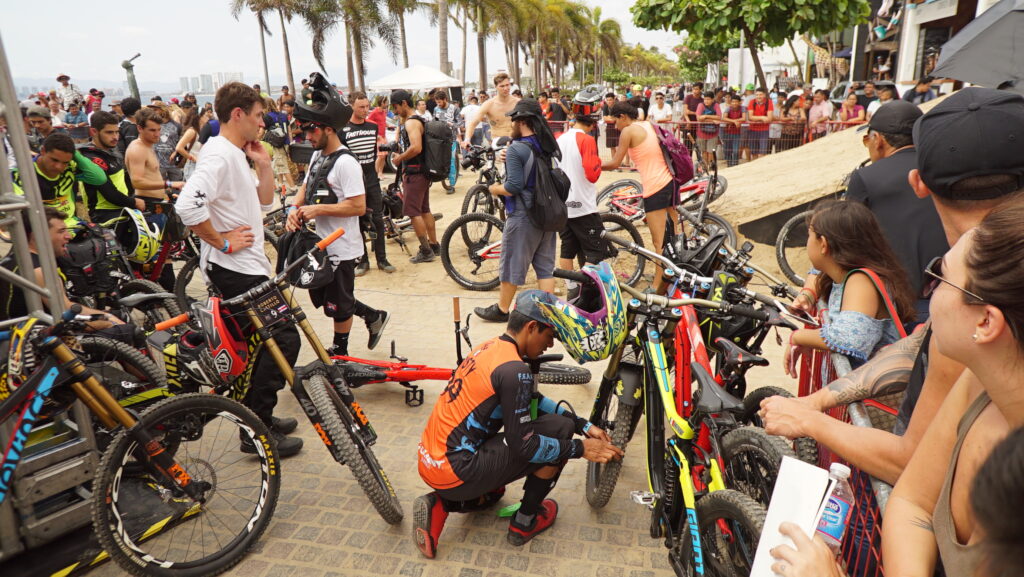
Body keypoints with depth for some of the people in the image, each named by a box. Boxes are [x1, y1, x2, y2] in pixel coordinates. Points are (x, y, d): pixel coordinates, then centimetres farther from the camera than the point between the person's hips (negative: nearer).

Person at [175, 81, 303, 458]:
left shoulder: (237, 155, 15)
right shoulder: (219, 155, -18)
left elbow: (264, 202, 20)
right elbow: (187, 205, -31)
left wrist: (264, 165, 7)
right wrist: (222, 241, -21)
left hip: (247, 266, 11)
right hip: (234, 269, -11)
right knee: (284, 338, -10)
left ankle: (257, 416, 31)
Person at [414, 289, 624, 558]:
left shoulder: (490, 348, 8)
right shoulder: (514, 370, -21)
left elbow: (532, 401, 17)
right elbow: (524, 446, -17)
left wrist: (585, 426, 12)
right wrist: (581, 449, -7)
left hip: (430, 461, 9)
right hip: (454, 473, -9)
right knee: (559, 428, -5)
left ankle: (439, 505, 14)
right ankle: (524, 523, 9)